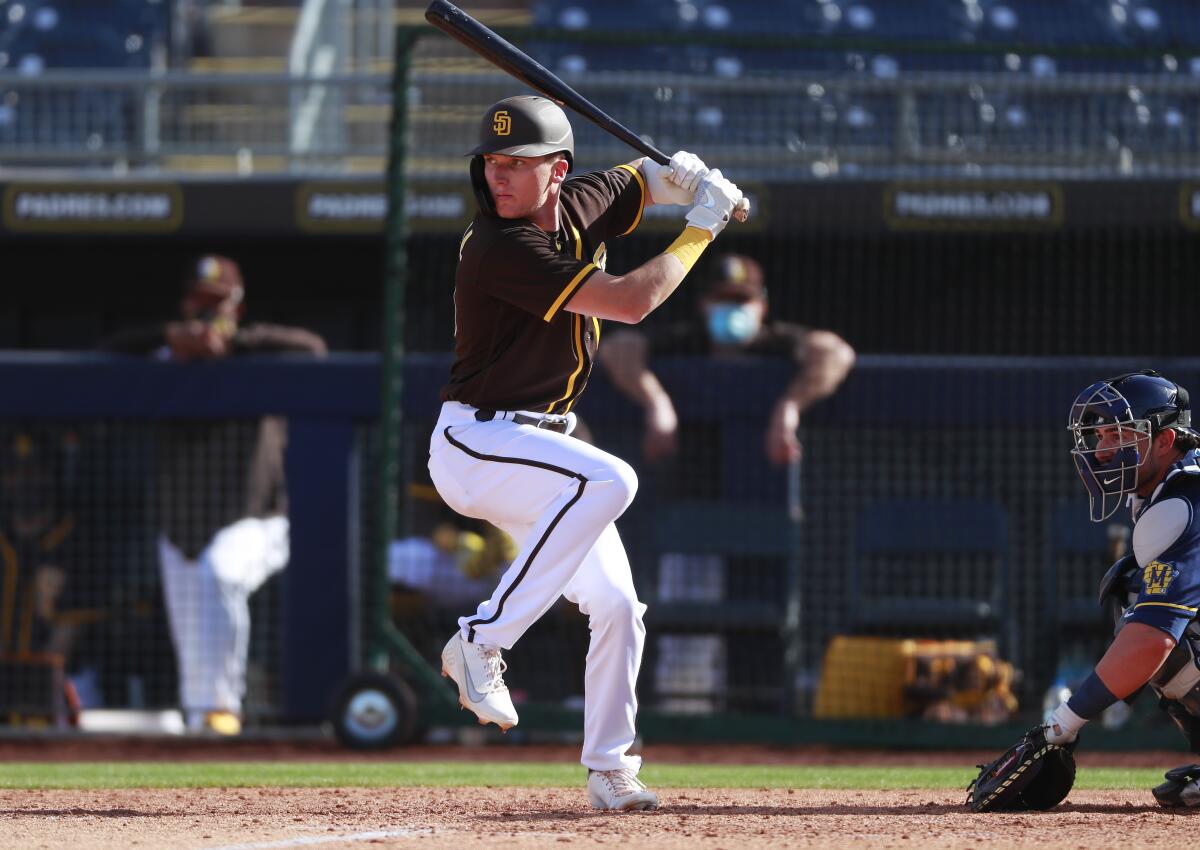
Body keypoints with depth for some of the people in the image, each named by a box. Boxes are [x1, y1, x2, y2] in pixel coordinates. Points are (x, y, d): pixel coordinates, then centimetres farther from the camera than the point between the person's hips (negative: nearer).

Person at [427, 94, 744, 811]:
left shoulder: (581, 206, 1)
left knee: (617, 606, 7)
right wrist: (702, 229, -14)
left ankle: (609, 769, 20)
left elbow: (645, 181, 23)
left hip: (540, 445, 9)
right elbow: (631, 301, -26)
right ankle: (482, 642, -30)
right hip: (476, 442, -9)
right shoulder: (499, 248, -24)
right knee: (608, 479, -35)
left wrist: (688, 177, -2)